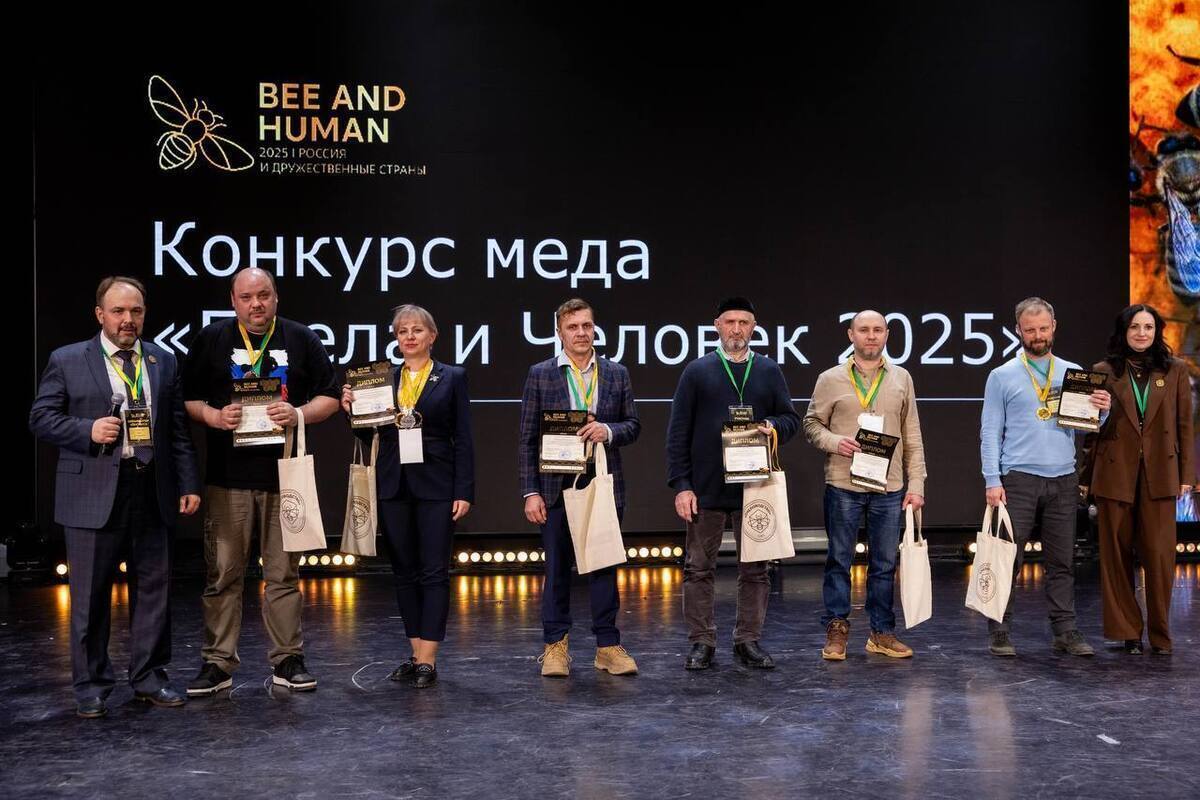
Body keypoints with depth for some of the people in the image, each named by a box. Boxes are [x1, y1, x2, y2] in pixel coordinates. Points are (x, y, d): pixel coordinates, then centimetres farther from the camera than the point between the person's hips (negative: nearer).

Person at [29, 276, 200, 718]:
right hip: (92, 494, -2)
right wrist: (88, 430, -15)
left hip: (152, 492, 3)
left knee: (153, 587, 8)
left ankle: (149, 677, 21)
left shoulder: (164, 362, 11)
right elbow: (41, 418, 2)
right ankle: (91, 685, 17)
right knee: (90, 594, 4)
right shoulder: (67, 361, 4)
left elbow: (179, 430, 10)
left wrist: (188, 484, 4)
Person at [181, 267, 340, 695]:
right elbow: (186, 398, 8)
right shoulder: (210, 340, 7)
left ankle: (288, 660, 15)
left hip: (284, 475, 0)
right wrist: (214, 416, -11)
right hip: (227, 475, 0)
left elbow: (330, 397, 8)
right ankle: (218, 663, 13)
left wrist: (298, 414, -11)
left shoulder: (301, 340, 8)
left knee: (284, 573, 5)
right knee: (223, 574, 3)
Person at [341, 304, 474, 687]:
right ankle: (416, 653, 18)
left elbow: (463, 440, -1)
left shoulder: (452, 378, 3)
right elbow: (368, 436, 10)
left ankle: (428, 660, -1)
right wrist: (352, 410, -8)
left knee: (434, 572, -3)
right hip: (393, 486, 3)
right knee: (405, 571, 9)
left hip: (436, 486, -3)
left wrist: (464, 491, -7)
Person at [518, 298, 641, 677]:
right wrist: (530, 492, -6)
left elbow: (633, 425, 11)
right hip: (557, 486, -1)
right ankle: (555, 646, 16)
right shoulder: (540, 374, 2)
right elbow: (528, 439, 0)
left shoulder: (616, 373, 8)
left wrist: (609, 430, -12)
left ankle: (608, 646, 14)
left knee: (604, 565, 6)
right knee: (557, 568, 5)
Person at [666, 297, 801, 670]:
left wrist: (773, 426, -12)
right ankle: (702, 643, 13)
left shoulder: (769, 371, 9)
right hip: (706, 489, -2)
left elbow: (792, 419, 13)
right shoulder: (697, 371, 3)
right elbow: (678, 432, 0)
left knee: (755, 569, 7)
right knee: (698, 568, 3)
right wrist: (681, 485, -7)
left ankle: (748, 640, 19)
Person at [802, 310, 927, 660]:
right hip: (843, 486, -2)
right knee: (839, 561, 3)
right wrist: (833, 441, -15)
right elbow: (812, 423, 6)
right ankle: (836, 631, 13)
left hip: (889, 488, 2)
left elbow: (912, 437, 9)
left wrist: (916, 483, 4)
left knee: (885, 563, 8)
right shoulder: (830, 379, 3)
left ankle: (882, 633, 19)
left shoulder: (902, 379, 10)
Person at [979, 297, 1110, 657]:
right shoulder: (1002, 377, 3)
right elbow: (990, 433, -1)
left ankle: (1065, 631, 14)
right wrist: (992, 482, -9)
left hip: (1064, 480, 3)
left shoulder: (1074, 373, 13)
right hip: (1019, 479, -3)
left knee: (1062, 560, 7)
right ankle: (1000, 631, 3)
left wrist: (1102, 410, -10)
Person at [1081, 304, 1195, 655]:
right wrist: (1086, 476, 5)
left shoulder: (1175, 371, 7)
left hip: (1159, 476, 0)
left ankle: (1160, 635, 12)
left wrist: (1186, 474, 3)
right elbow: (1092, 428, 6)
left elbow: (1184, 426, 7)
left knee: (1160, 556, -1)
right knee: (1117, 556, 5)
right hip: (1115, 475, 0)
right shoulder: (1104, 372, 5)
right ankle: (1127, 632, 16)